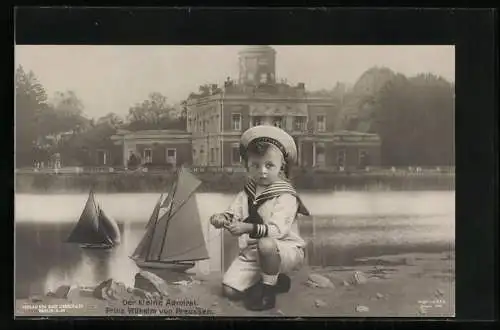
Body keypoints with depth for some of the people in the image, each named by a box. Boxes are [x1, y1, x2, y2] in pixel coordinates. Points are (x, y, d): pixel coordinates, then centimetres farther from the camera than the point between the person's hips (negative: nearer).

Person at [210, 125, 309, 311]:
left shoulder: (286, 197, -17)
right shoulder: (247, 193, 5)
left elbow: (276, 230, -30)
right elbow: (232, 213, 0)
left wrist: (248, 228, -44)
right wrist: (221, 219, -25)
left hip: (285, 249, -7)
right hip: (251, 254, 7)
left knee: (265, 244, -41)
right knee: (229, 290, -7)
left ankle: (268, 291, -17)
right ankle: (275, 280, 14)